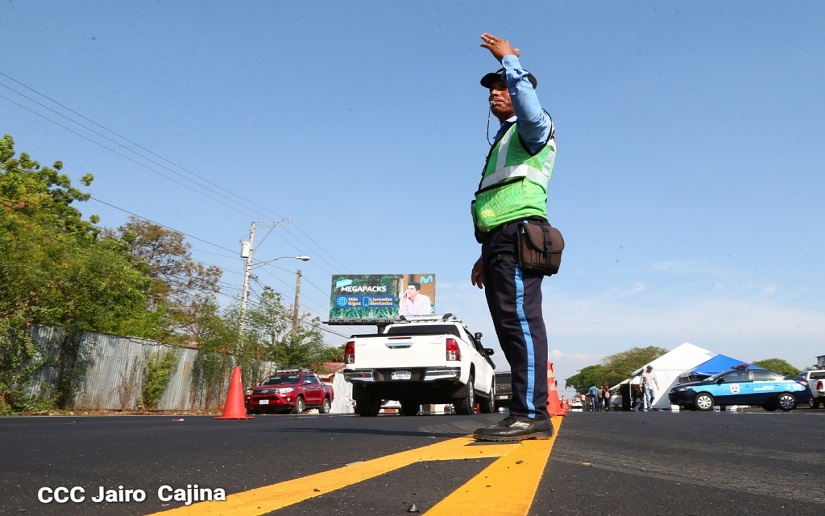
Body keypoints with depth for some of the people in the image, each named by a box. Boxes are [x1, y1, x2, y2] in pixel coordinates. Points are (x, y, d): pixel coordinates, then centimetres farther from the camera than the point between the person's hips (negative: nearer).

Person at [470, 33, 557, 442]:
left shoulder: (533, 130, 7)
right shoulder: (502, 142, 34)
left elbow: (530, 110, -22)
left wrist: (508, 59, -12)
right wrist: (486, 254, 25)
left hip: (518, 235, -10)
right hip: (499, 240, 10)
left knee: (520, 321, -19)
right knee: (511, 326, 4)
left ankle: (529, 413, -22)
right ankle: (530, 415, 6)